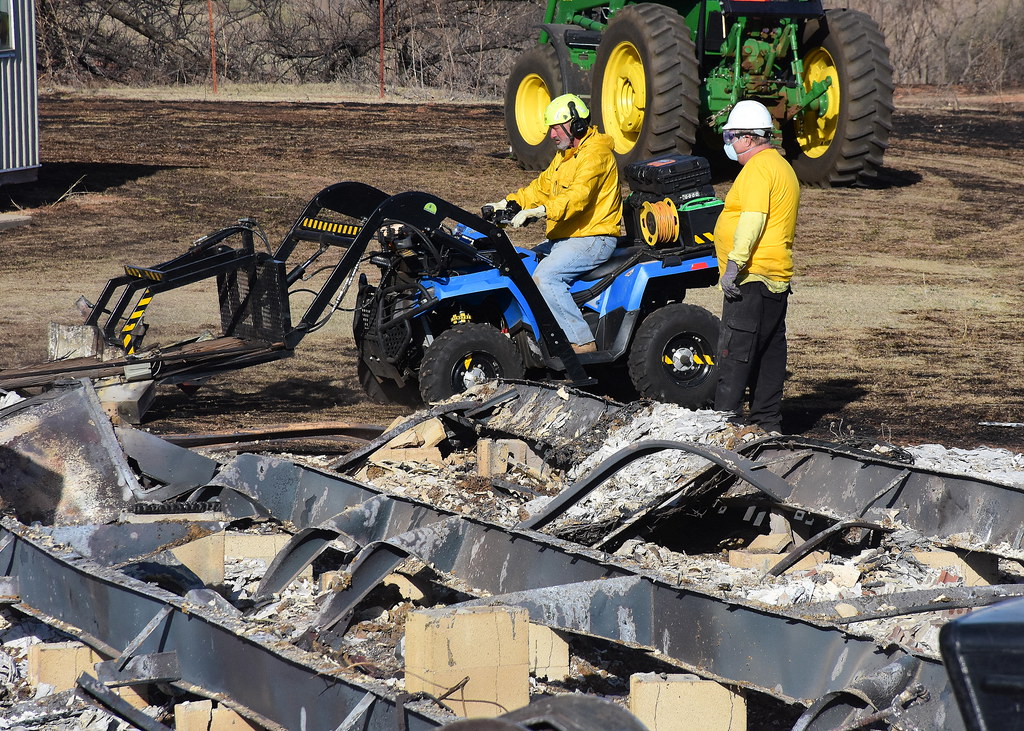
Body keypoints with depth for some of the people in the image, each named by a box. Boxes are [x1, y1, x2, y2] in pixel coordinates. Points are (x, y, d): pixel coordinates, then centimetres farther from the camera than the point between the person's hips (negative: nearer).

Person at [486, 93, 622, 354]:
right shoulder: (565, 154, 19)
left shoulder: (595, 154, -15)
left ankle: (582, 341, -28)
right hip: (565, 238, 11)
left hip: (593, 238, -11)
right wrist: (507, 204, 6)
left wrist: (539, 211, -40)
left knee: (545, 275, -28)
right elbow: (543, 187, 20)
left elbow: (578, 196, -29)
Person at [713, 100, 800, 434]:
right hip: (777, 279, 10)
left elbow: (752, 220, -22)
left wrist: (733, 265, -23)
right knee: (770, 352, 10)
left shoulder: (758, 168, -12)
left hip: (752, 278, -10)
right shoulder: (781, 166, 21)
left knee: (735, 350, -11)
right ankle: (768, 422, 13)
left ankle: (726, 417, -13)